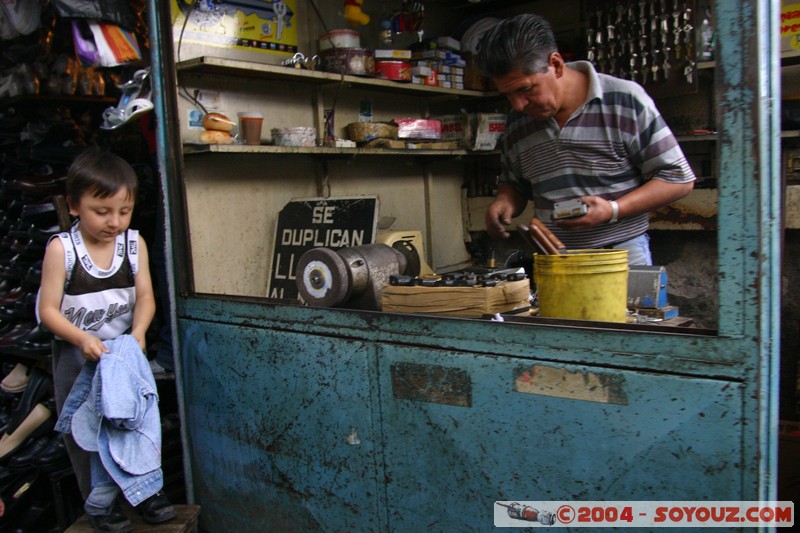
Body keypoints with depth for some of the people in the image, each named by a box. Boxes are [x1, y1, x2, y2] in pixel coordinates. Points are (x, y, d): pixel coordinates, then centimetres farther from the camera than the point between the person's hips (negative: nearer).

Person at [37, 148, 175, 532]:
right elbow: (49, 310, -15)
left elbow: (145, 298, -7)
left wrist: (138, 332, -24)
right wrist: (84, 340, -29)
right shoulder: (61, 249, -17)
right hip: (77, 355, -2)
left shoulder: (134, 243, -9)